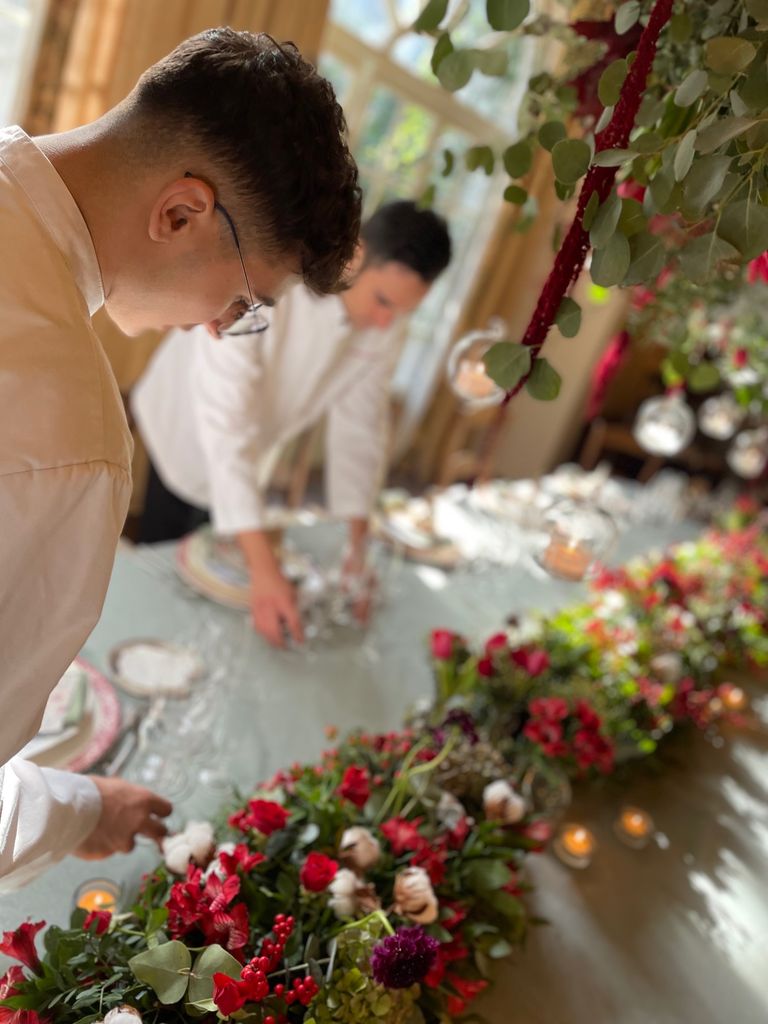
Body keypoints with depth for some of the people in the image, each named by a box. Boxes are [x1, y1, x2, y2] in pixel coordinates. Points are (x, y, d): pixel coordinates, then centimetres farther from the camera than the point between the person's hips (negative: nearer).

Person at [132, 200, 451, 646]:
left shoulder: (385, 327, -19)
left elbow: (360, 425, -11)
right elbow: (224, 422, -42)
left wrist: (359, 549, -18)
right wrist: (264, 566, -47)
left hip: (252, 458, 5)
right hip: (185, 436, -4)